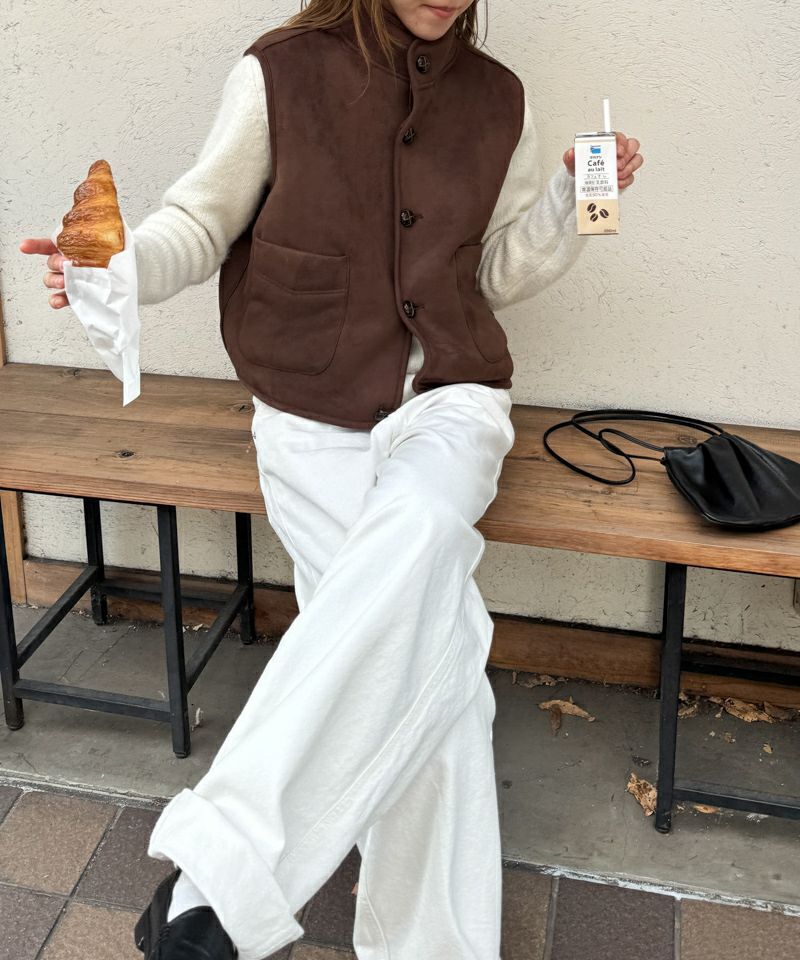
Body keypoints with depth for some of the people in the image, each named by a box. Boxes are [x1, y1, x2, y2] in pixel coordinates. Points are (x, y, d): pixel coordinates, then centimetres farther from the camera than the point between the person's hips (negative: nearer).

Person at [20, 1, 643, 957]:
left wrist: (569, 198, -1)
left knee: (416, 530, -35)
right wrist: (119, 268, -16)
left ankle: (222, 866, -34)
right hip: (315, 419, -1)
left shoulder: (496, 99, 10)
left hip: (447, 400, 2)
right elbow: (203, 218, 4)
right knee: (425, 666, -19)